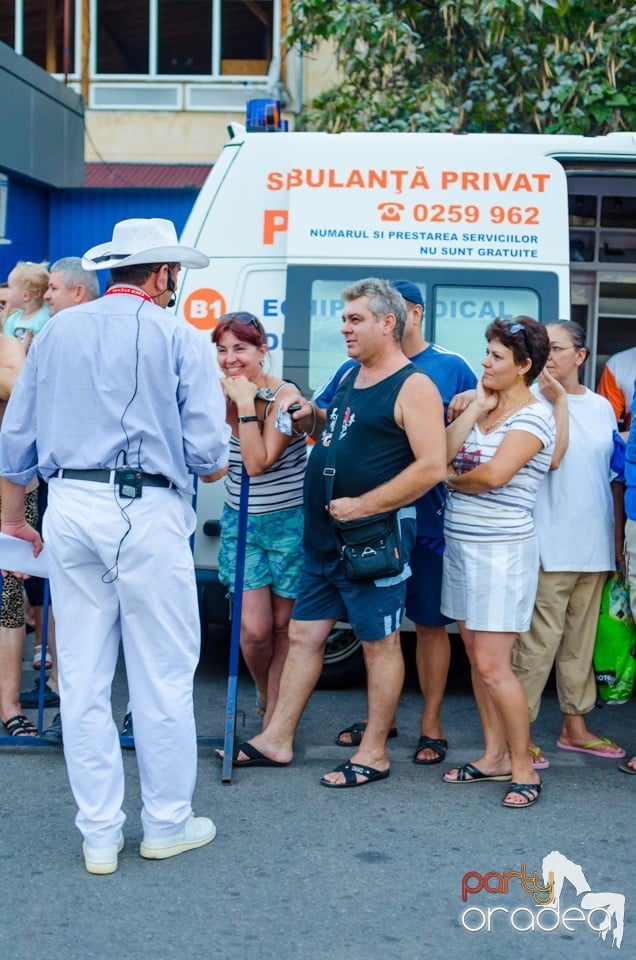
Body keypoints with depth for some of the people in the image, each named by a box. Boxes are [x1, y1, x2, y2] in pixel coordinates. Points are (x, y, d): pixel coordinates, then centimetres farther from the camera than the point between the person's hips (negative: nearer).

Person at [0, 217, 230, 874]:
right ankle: (167, 824, 17)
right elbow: (207, 452, -8)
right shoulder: (177, 336, -3)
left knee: (82, 677, 9)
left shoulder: (56, 331, 10)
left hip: (69, 506, 5)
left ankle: (99, 835, 17)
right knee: (163, 675, 7)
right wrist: (210, 463, 15)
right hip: (146, 511, -4)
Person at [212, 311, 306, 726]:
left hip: (288, 523, -3)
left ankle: (273, 720, 18)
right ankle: (265, 696, 25)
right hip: (240, 522, 3)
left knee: (282, 625, 5)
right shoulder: (224, 397, 0)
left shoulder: (284, 395, -15)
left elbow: (259, 463, -24)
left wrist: (246, 405, -26)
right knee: (254, 627, -5)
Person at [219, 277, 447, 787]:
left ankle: (373, 754, 13)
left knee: (379, 643, 2)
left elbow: (432, 466, -21)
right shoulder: (351, 377, 14)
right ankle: (276, 740, 19)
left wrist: (362, 506, -21)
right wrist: (309, 418, 11)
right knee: (304, 635, 11)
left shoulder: (413, 387, -13)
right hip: (324, 536, 9)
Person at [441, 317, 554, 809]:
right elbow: (440, 454, -1)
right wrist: (475, 408, -3)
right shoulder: (483, 408, 12)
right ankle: (495, 756, 22)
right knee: (476, 660, 11)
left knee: (492, 667, -8)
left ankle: (524, 768, 3)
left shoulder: (534, 416, -10)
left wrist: (452, 480, -3)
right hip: (462, 546, 8)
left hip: (503, 551, -8)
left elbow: (494, 474, -22)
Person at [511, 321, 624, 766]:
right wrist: (559, 400, -17)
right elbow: (552, 457, -19)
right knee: (539, 642, -6)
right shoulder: (534, 400, -6)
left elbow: (613, 475, 16)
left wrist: (617, 539, 14)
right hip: (550, 546, -6)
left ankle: (575, 725, 25)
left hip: (594, 546, 6)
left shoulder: (602, 407, 11)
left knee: (581, 640, 14)